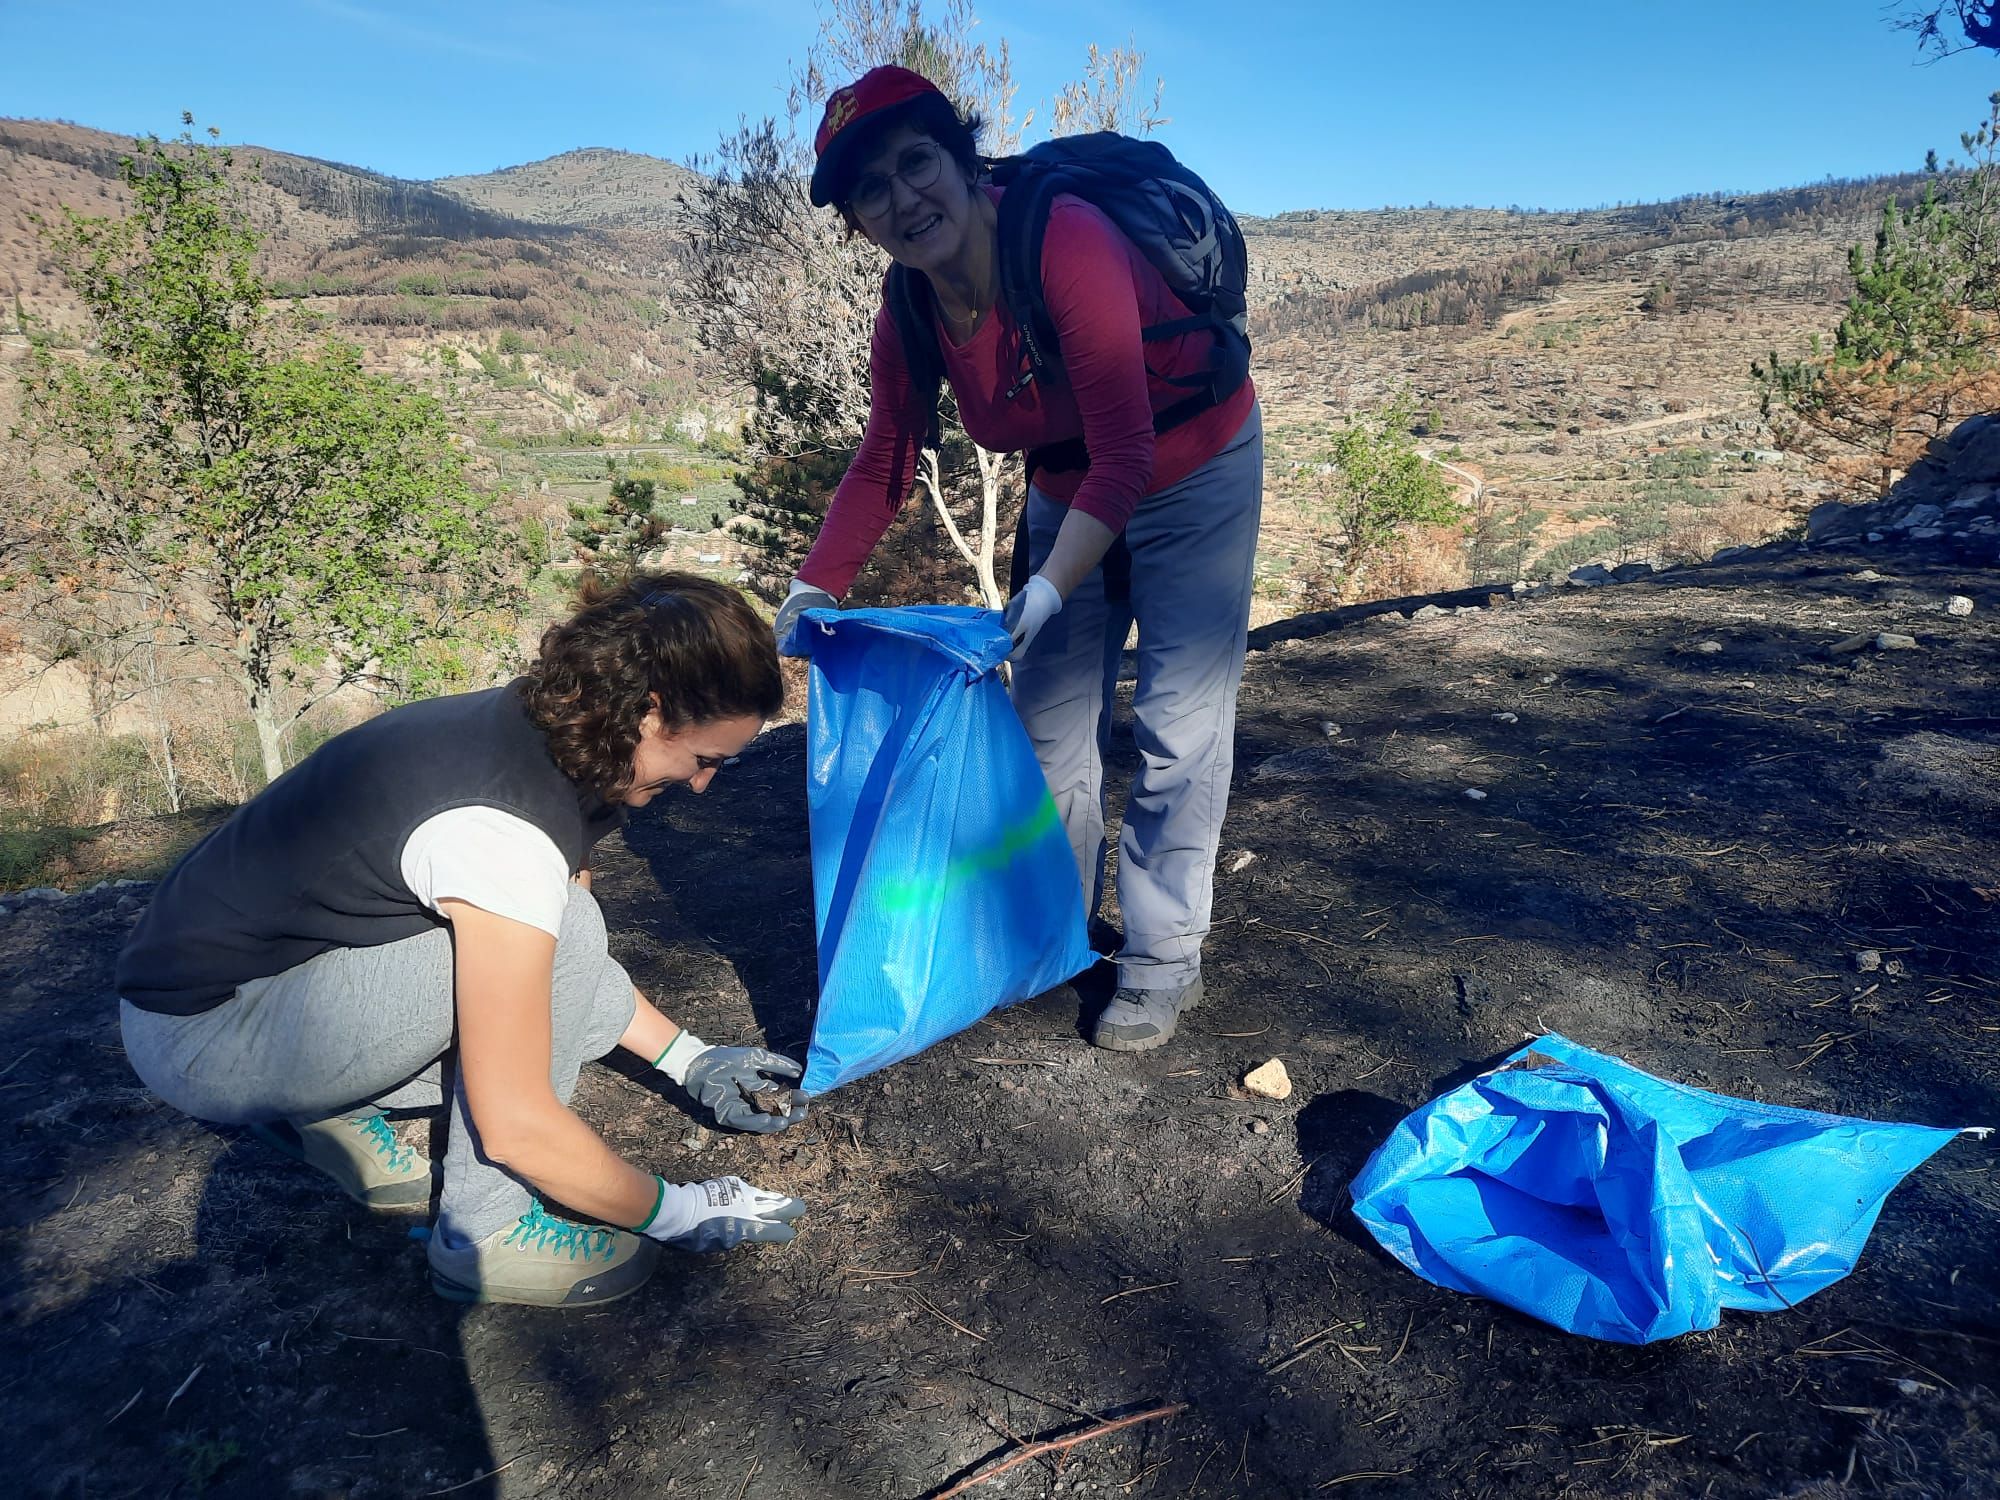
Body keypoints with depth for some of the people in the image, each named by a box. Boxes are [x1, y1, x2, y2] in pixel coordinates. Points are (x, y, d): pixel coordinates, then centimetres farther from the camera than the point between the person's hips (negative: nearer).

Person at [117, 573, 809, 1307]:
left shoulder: (534, 728, -5)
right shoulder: (503, 831, -32)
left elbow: (578, 971, 10)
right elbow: (514, 1123, -27)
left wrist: (689, 1060, 7)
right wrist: (674, 1212, -14)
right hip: (196, 1032, -8)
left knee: (596, 1001, 1)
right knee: (564, 941, -25)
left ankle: (326, 1108, 11)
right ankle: (486, 1235, -9)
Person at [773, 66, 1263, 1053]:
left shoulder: (1066, 243, -32)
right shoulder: (908, 319, -12)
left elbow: (1125, 457, -34)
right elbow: (883, 465, -2)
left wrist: (1045, 595, -39)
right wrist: (812, 590, -12)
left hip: (1192, 468, -6)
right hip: (1069, 488, 7)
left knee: (1177, 723, -7)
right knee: (1049, 718, 11)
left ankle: (1163, 964, 7)